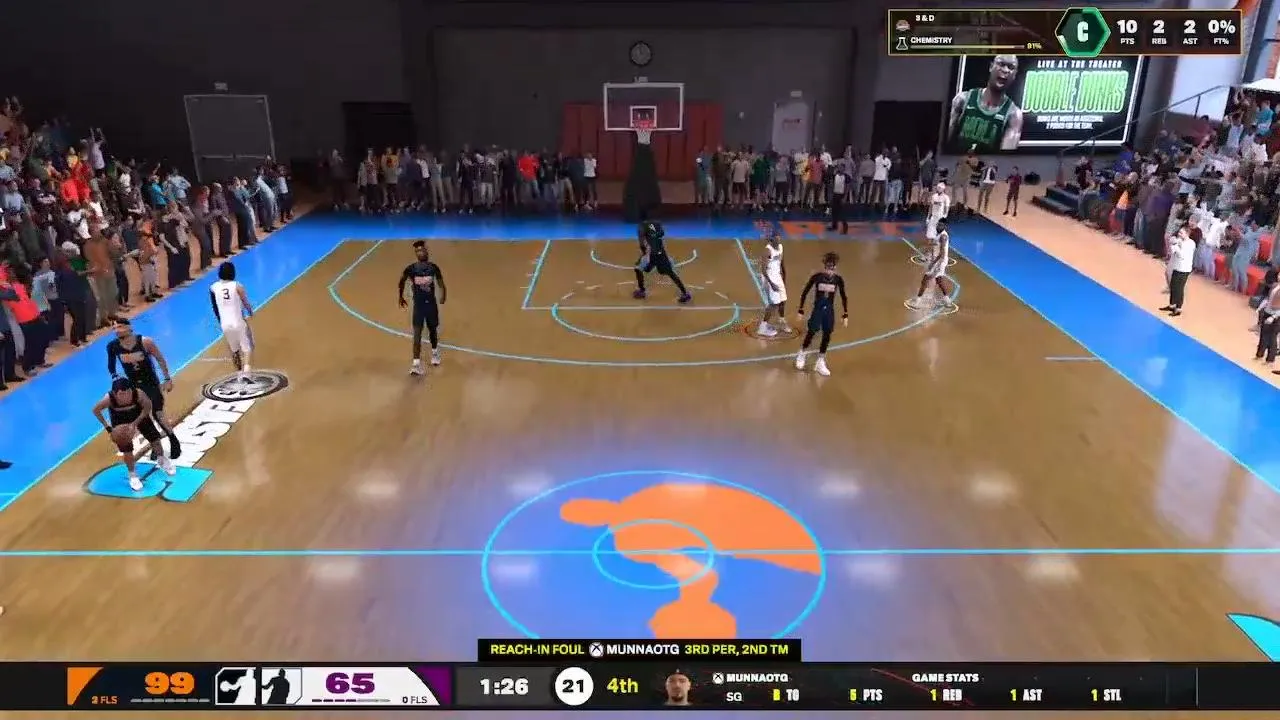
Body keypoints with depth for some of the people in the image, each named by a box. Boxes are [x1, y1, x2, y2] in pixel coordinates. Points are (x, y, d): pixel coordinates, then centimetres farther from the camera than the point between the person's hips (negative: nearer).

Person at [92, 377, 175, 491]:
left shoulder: (138, 394, -39)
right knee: (126, 450, -4)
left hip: (139, 414, 1)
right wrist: (108, 427, -19)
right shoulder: (109, 399, -38)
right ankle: (133, 475, 21)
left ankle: (161, 460, 38)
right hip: (120, 420, -1)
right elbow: (96, 410, -17)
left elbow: (147, 407, -19)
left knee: (154, 438, 7)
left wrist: (135, 424, -26)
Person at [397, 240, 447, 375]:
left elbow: (441, 283, 5)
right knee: (417, 334, -11)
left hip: (431, 303, 2)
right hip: (418, 305, -2)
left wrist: (443, 294, -7)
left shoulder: (433, 267, -5)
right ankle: (416, 364, -14)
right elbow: (401, 281, 9)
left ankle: (435, 353, 47)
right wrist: (401, 297, 14)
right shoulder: (411, 268, -8)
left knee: (433, 330, 19)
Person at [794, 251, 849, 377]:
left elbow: (844, 297, 4)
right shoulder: (816, 276, -12)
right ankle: (802, 354, 27)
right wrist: (801, 310, -3)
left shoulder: (838, 279, -7)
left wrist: (845, 315, 4)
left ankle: (820, 362, 20)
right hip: (817, 309, -2)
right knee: (811, 333, -2)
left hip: (829, 310, 2)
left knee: (827, 337, 4)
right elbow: (804, 292, -4)